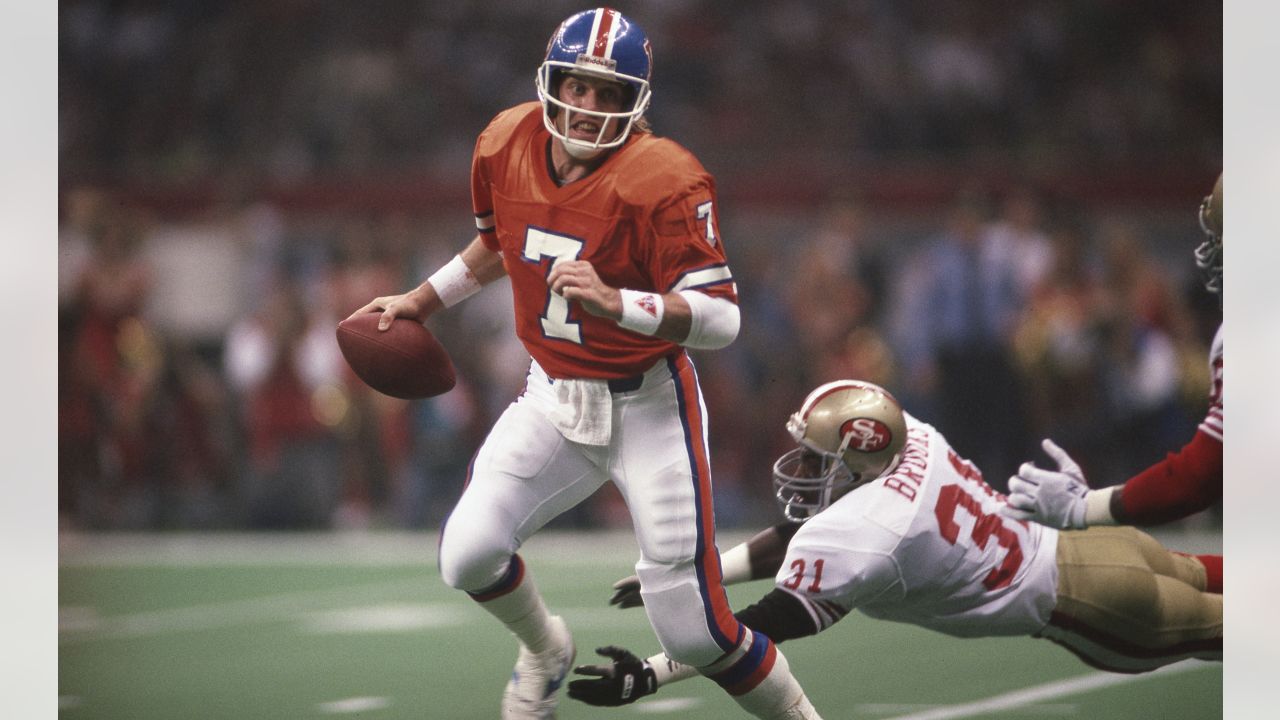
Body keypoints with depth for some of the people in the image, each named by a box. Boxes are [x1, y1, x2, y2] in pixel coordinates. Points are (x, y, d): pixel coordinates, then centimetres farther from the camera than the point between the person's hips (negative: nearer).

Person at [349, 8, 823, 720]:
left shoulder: (664, 180, -22)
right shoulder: (505, 145, -3)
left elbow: (722, 319, -27)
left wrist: (614, 303, -40)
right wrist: (421, 301, 21)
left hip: (648, 407, -5)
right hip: (554, 397, 5)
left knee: (695, 631, -9)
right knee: (468, 556, -10)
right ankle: (545, 649, 24)